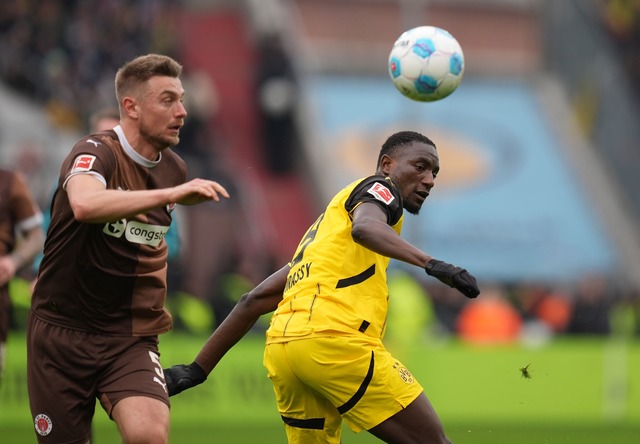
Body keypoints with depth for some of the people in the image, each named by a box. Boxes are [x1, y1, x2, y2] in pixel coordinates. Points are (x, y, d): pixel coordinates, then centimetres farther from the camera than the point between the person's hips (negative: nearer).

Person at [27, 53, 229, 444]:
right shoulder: (95, 152, -15)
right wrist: (170, 194, -45)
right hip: (62, 332, -3)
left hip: (131, 337, 3)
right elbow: (85, 204, -40)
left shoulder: (174, 169, 5)